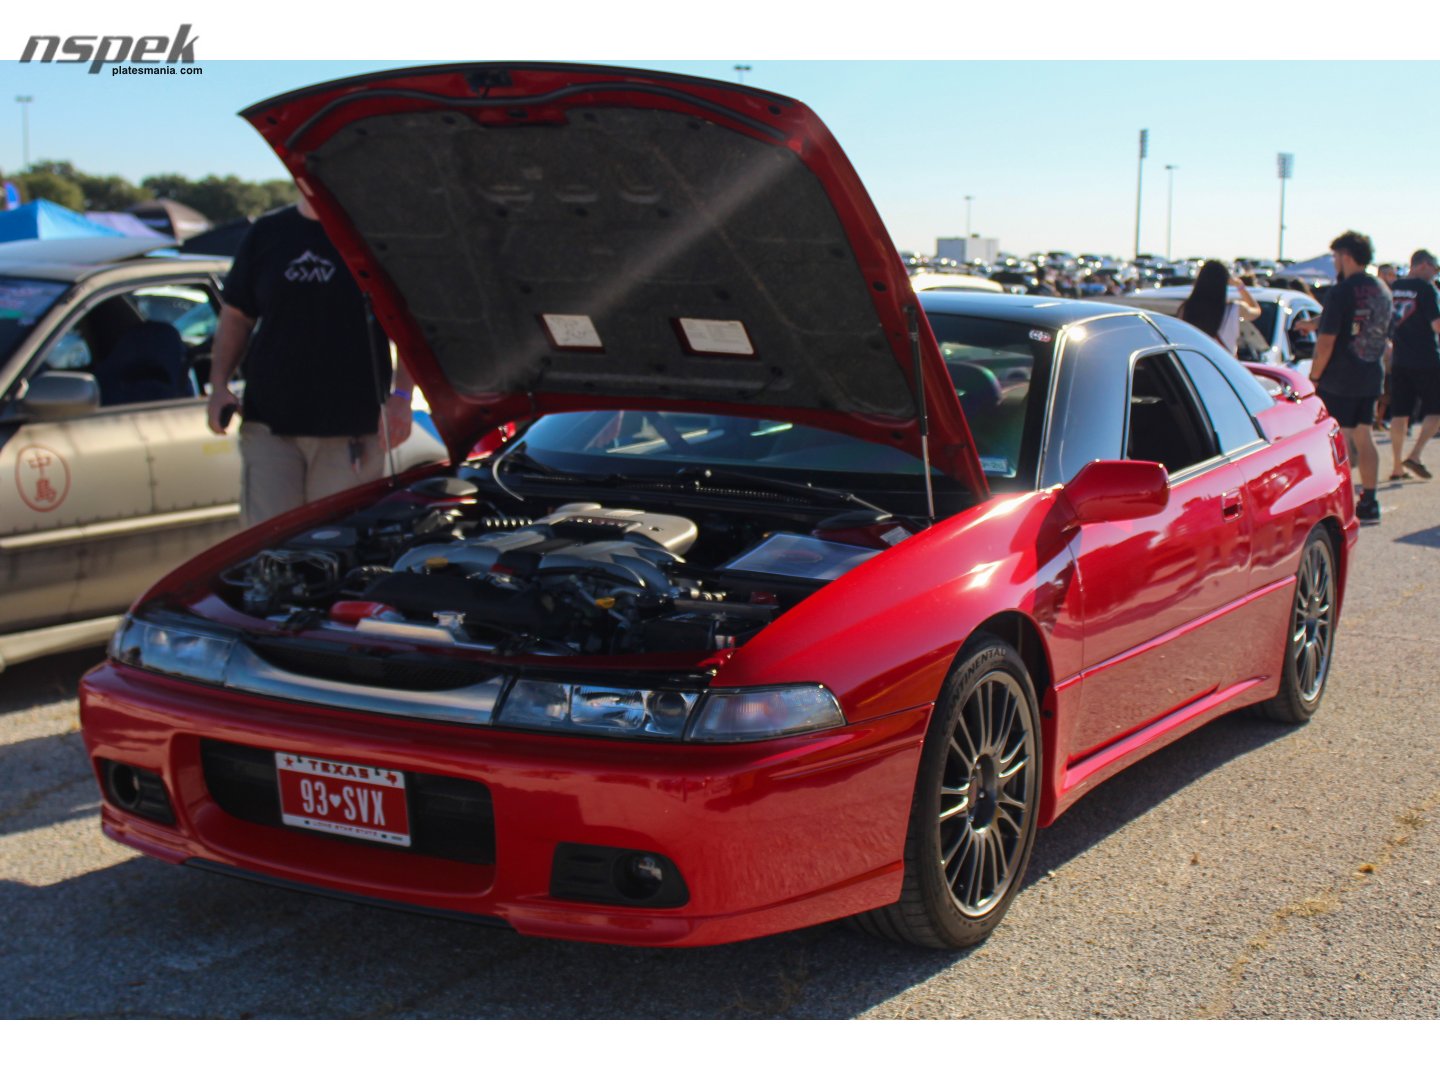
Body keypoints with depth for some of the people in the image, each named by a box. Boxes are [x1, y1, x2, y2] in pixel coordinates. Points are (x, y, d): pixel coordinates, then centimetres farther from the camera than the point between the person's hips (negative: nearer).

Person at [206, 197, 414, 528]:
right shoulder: (266, 234, 12)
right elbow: (235, 315, 17)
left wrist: (402, 395, -9)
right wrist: (219, 385, 3)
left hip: (351, 428, -2)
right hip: (269, 423, 3)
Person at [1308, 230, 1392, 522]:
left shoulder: (1341, 292, -16)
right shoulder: (1382, 291, 9)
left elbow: (1327, 340, -18)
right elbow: (1385, 336, 18)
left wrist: (1314, 376, -9)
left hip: (1339, 380, -8)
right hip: (1371, 378, 8)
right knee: (1363, 437, 15)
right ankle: (1368, 501, 18)